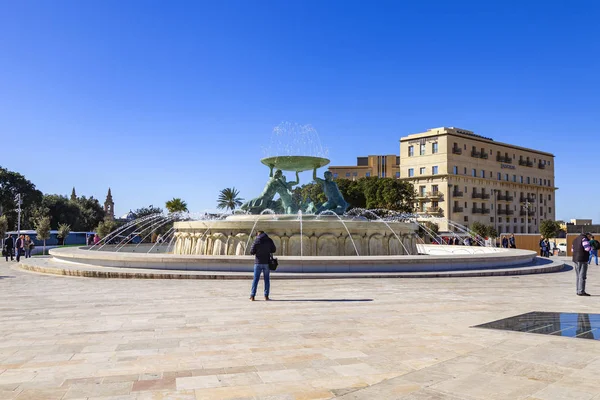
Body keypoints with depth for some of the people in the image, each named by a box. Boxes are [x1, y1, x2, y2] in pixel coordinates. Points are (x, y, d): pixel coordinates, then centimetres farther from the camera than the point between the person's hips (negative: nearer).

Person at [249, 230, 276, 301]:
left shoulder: (256, 241, -6)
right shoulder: (269, 240, 1)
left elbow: (252, 252, -7)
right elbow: (274, 250, 9)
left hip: (258, 262, -2)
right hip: (267, 262, 2)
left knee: (256, 279, 3)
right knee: (267, 279, 10)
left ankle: (252, 296, 0)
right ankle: (266, 296, 9)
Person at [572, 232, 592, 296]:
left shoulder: (576, 239, 19)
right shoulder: (584, 239, -8)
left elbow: (572, 249, 24)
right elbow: (588, 248, -20)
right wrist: (591, 247, 1)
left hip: (576, 259, 9)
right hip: (582, 259, -9)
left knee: (579, 276, 12)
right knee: (582, 276, -8)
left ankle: (578, 291, 13)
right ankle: (581, 291, -10)